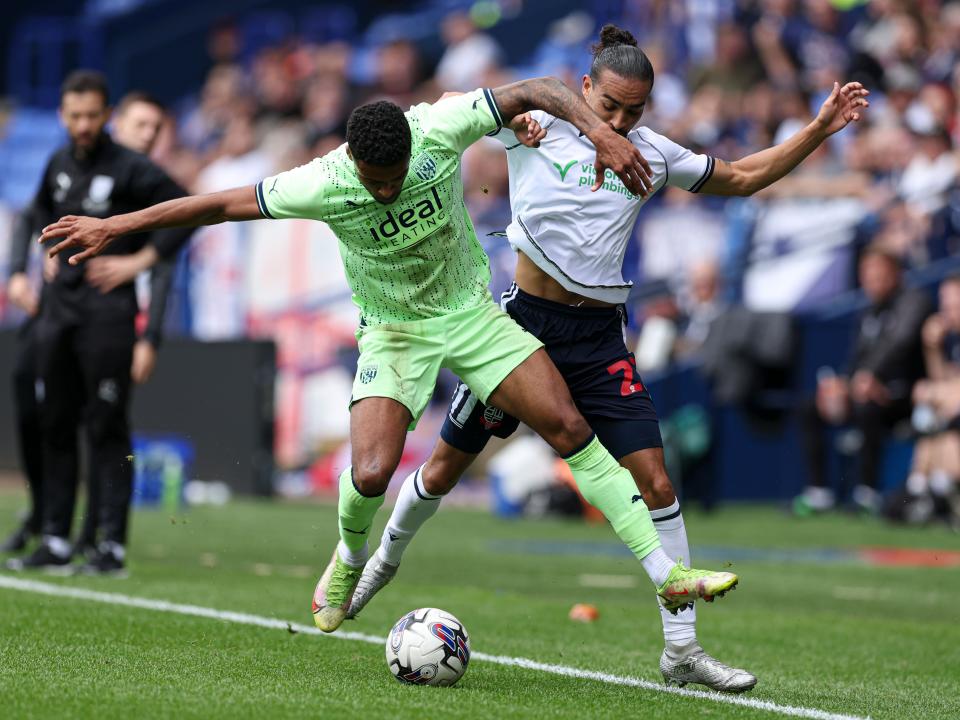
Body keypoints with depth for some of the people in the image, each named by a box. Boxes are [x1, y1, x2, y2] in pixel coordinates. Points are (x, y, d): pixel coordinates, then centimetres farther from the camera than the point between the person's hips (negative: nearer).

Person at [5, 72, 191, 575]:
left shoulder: (130, 169, -9)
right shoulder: (59, 165, 11)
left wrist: (138, 261, -12)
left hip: (107, 310, -7)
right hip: (58, 307, 7)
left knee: (107, 429, -7)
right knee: (54, 425, 7)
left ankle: (112, 544, -5)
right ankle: (56, 542, 12)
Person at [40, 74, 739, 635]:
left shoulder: (440, 129, -22)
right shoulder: (324, 185, -24)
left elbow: (536, 89, -14)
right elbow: (220, 203, -16)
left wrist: (601, 131, -29)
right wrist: (114, 226, -13)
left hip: (472, 311, 1)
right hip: (394, 331, -1)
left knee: (571, 428, -11)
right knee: (370, 475, -19)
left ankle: (668, 574, -8)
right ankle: (351, 560, 18)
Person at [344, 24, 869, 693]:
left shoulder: (652, 153, 5)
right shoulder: (536, 127, -4)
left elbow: (744, 176, 17)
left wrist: (821, 128, 8)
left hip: (600, 337, 2)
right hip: (527, 317, -2)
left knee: (655, 483, -10)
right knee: (447, 465, 9)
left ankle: (682, 648, -4)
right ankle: (385, 559, 40)